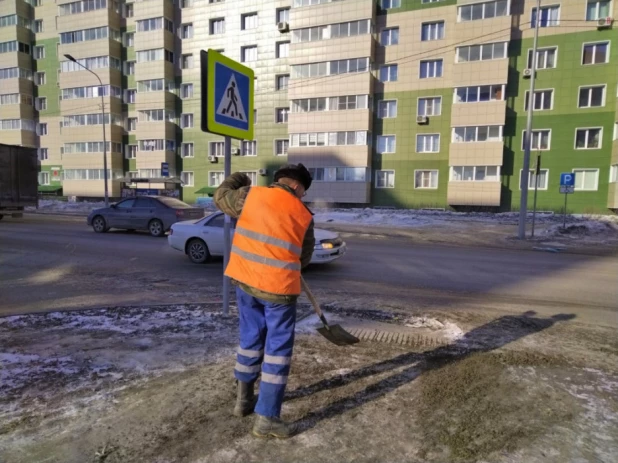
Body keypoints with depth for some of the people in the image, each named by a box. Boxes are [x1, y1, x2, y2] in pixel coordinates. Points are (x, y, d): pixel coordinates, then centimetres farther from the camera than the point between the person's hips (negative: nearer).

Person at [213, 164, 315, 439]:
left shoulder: (251, 195, 1)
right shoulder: (304, 216, -1)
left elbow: (221, 197, 18)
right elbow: (304, 258, 8)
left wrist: (238, 179, 34)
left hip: (244, 278, 4)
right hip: (278, 286, -4)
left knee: (251, 337, 21)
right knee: (278, 347, 6)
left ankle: (244, 399, 35)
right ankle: (266, 418, 8)